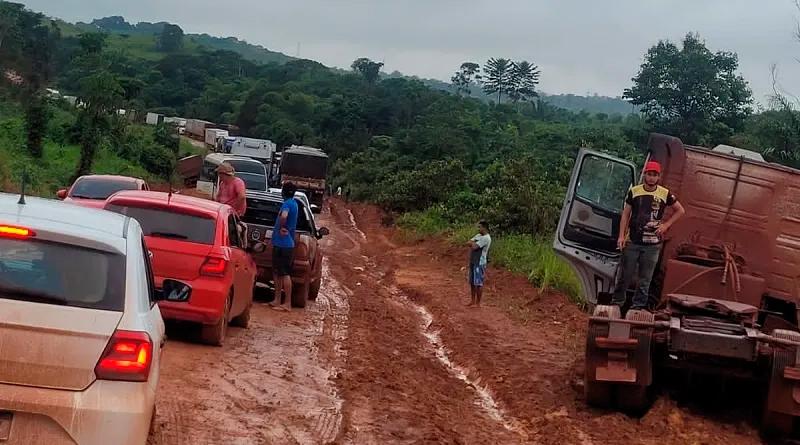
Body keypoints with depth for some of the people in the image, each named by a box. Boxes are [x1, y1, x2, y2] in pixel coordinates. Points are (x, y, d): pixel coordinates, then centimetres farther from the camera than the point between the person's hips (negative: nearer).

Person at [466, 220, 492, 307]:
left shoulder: (486, 238, -14)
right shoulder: (478, 236, 14)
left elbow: (474, 247, -21)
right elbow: (468, 243, 9)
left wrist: (472, 244, 0)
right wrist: (473, 244, -9)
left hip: (480, 263, -9)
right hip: (473, 261, 9)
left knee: (478, 283, -4)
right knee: (472, 282, 14)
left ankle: (478, 303, 2)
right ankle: (473, 301, 24)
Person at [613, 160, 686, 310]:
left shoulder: (665, 194, -1)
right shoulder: (634, 191, 0)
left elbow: (680, 210, 12)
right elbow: (626, 214, 4)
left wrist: (666, 225, 1)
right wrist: (621, 236, -4)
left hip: (652, 244, 0)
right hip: (632, 242, 0)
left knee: (645, 279, 4)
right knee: (626, 275, 4)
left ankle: (638, 306, 11)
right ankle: (616, 302, 17)